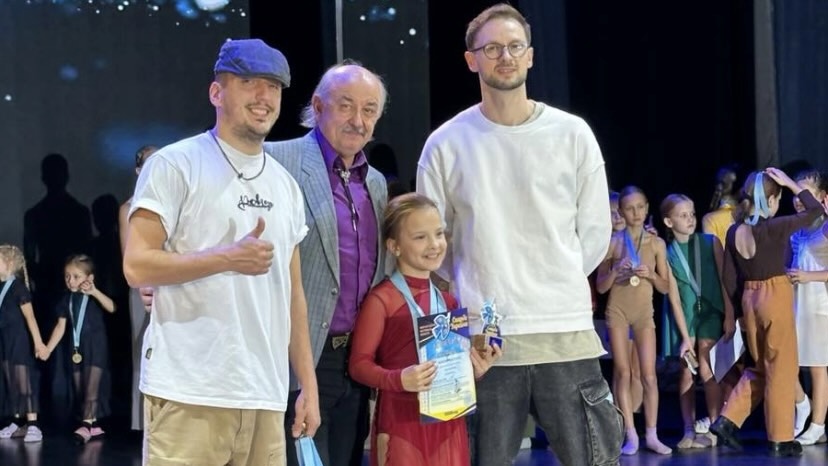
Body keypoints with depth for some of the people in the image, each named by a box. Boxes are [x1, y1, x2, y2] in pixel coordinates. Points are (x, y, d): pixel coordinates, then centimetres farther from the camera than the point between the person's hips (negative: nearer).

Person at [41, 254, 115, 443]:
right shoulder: (67, 299, 5)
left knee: (91, 388, -13)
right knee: (80, 391, 7)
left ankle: (86, 425, -19)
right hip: (76, 349, 6)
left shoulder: (94, 296, -9)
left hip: (95, 348, -6)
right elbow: (61, 326, 8)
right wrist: (48, 348, 3)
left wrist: (94, 292, -39)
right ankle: (94, 425, 15)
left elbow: (111, 307, -28)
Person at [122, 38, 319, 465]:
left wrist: (308, 383, 14)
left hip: (266, 398, 6)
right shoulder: (175, 165, -2)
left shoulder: (285, 185, 18)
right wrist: (228, 258, -16)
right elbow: (137, 266, -8)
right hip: (190, 395, -6)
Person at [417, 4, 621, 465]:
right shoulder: (446, 144, 3)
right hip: (482, 338, 0)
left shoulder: (573, 134, 4)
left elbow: (595, 231, 10)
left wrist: (559, 286, 7)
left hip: (567, 333, 1)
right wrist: (470, 296, 6)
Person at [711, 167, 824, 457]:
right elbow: (816, 210, -4)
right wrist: (790, 183, 0)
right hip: (776, 297, -6)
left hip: (749, 299, 6)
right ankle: (780, 439, 6)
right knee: (781, 369, 3)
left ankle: (728, 420, 10)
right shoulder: (777, 228, -15)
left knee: (760, 367, 19)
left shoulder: (734, 232, 1)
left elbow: (729, 278, 6)